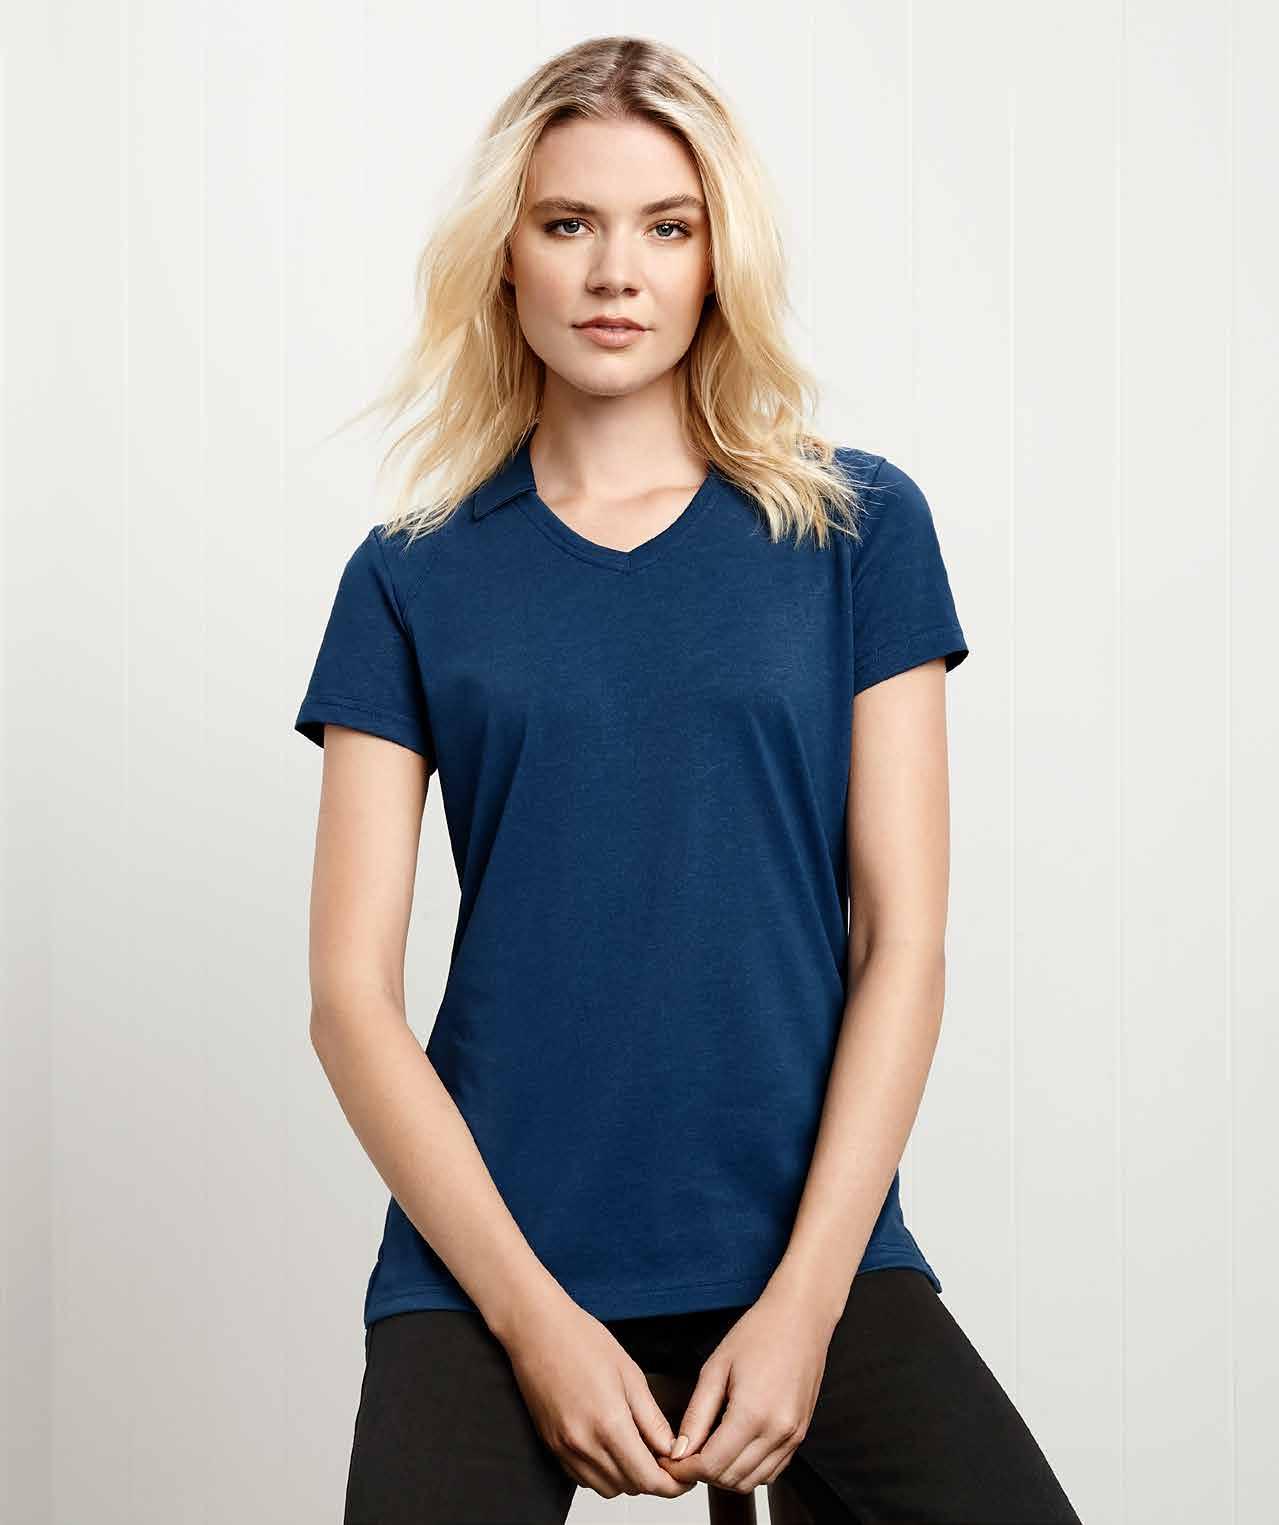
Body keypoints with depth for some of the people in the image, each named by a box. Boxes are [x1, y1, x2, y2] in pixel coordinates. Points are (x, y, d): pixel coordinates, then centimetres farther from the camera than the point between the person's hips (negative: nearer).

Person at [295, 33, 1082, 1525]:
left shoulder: (856, 529, 5)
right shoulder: (414, 578, 5)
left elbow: (902, 942, 1)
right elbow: (351, 994, 1)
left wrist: (804, 1300, -7)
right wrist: (531, 1312, -8)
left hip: (807, 1235, 0)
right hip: (492, 1253, 0)